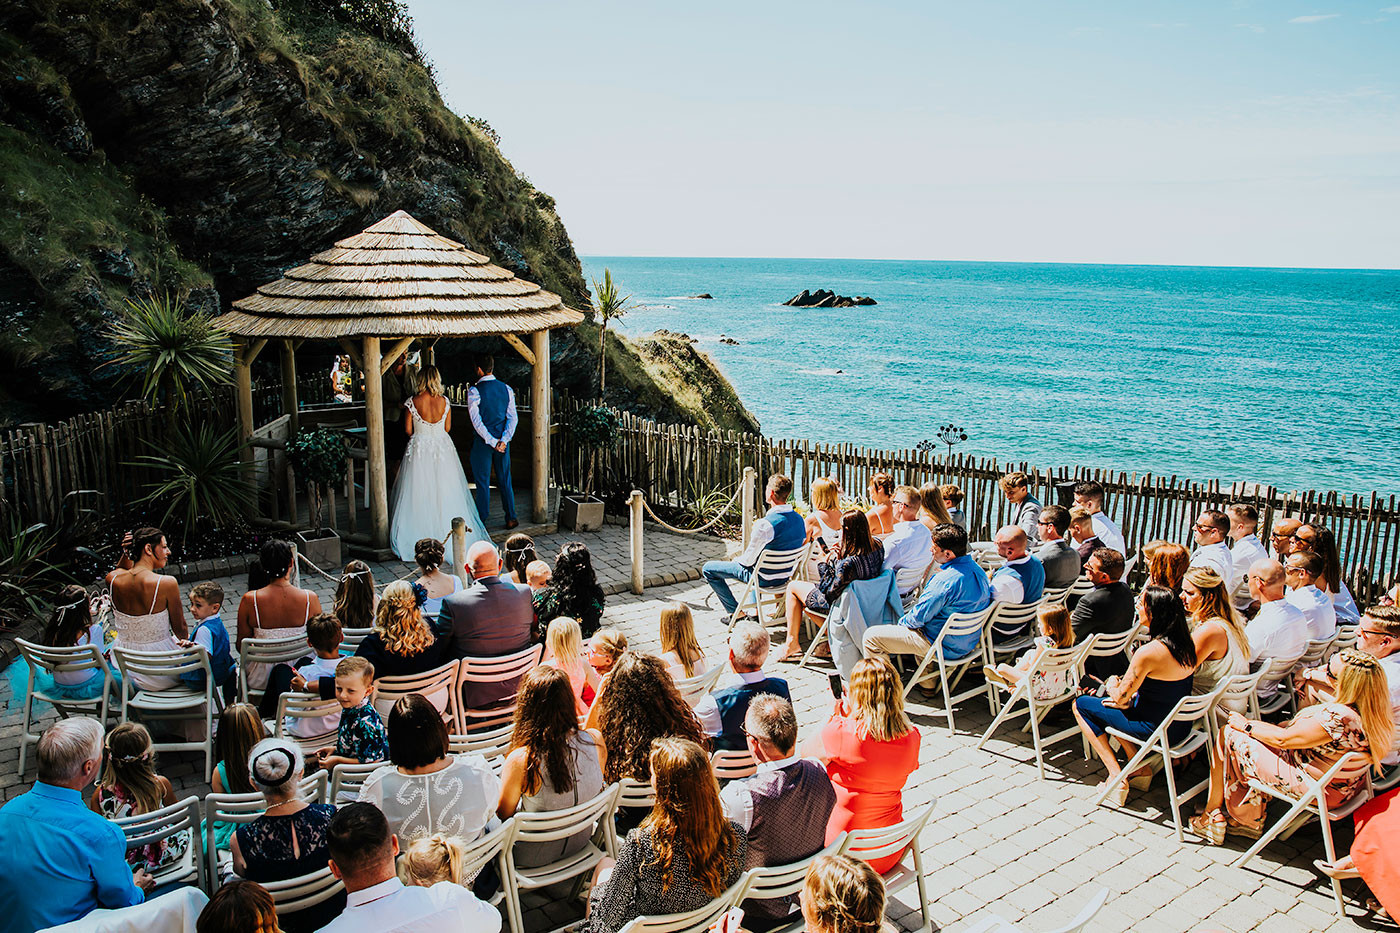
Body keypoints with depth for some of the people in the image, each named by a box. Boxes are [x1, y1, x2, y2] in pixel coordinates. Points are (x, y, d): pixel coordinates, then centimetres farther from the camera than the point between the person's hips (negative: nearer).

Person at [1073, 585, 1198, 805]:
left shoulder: (1149, 653, -27)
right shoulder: (1184, 644, -3)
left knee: (1081, 705, 7)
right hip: (1181, 725, 8)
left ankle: (1117, 777, 5)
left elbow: (1120, 697, -14)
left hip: (1156, 729, -8)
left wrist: (1112, 686, 7)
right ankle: (1140, 768, 21)